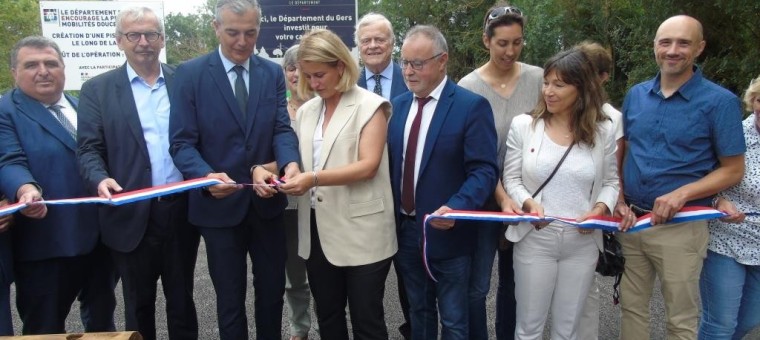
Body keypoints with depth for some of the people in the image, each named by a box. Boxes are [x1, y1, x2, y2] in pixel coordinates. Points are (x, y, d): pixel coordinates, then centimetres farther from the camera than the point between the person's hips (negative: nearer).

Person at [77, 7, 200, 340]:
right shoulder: (97, 89, 2)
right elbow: (89, 148, -3)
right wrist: (100, 179, -23)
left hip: (182, 211, 2)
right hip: (132, 216, -1)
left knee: (182, 298, 16)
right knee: (139, 304, 14)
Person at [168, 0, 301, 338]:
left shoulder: (273, 73, 3)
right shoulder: (190, 73, -7)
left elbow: (282, 129, -5)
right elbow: (182, 143, -10)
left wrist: (290, 163, -27)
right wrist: (206, 177, -30)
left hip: (267, 202, 3)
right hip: (220, 204, -3)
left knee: (272, 290, 17)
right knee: (230, 299, 12)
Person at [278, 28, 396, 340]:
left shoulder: (369, 106, -7)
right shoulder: (306, 111, 12)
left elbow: (368, 166, -17)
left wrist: (314, 178, -27)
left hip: (360, 232, -6)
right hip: (318, 229, 6)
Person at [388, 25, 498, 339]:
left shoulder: (472, 106, -12)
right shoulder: (398, 105, 7)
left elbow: (484, 171, -17)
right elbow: (392, 163, 11)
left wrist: (455, 209, -31)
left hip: (447, 232, -5)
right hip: (405, 230, 5)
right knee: (418, 312, 21)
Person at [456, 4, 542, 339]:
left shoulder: (538, 78, 0)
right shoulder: (469, 87, -8)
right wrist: (501, 196, -19)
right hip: (486, 200, -2)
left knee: (514, 282, 16)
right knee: (477, 286, 1)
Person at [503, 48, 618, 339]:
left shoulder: (603, 130, 0)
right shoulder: (523, 125, -5)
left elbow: (610, 181, 7)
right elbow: (511, 179, 0)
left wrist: (600, 209, -12)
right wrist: (528, 203, -18)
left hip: (582, 242, 2)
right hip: (534, 239, -1)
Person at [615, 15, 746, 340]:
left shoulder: (720, 101, -9)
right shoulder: (635, 95, 5)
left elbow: (733, 170, -6)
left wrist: (682, 194, -20)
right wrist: (619, 199, -1)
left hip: (680, 226, -4)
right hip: (630, 221, 4)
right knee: (631, 308, 17)